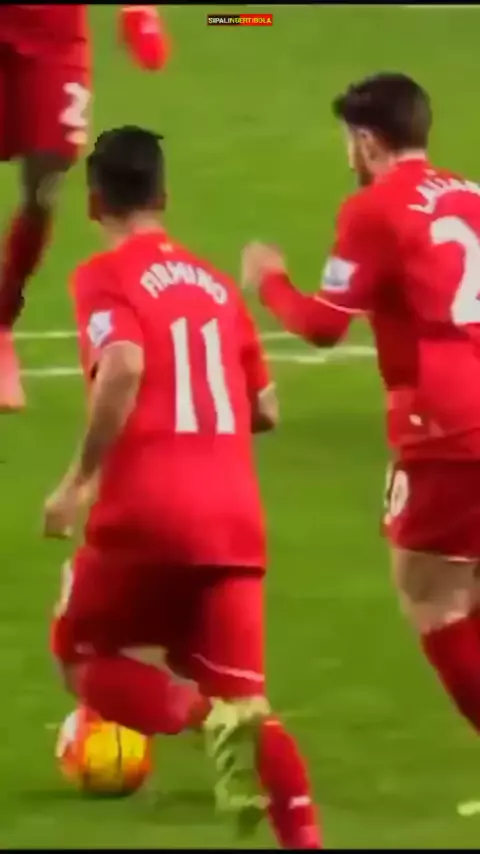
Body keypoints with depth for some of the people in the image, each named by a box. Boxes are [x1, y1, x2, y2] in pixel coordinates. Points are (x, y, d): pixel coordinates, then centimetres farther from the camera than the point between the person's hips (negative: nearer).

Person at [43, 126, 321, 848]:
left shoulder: (105, 277, -2)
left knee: (84, 659, 16)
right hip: (234, 518, 5)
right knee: (241, 691, 11)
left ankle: (212, 718, -15)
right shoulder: (215, 283, 16)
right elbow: (265, 410, 17)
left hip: (146, 515, -5)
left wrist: (79, 479, -15)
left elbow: (124, 366, -21)